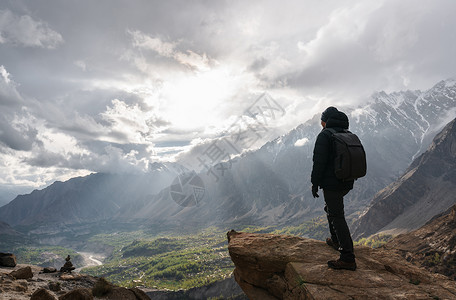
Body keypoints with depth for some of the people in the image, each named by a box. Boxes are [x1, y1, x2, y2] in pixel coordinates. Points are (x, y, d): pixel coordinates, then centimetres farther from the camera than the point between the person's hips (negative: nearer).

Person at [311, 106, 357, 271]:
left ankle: (348, 258, -6)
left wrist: (315, 183, -9)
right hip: (347, 183, 9)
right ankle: (336, 240, 39)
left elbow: (319, 161, -17)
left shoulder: (325, 135, -12)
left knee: (337, 217, -6)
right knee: (331, 208, 27)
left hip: (331, 183, -8)